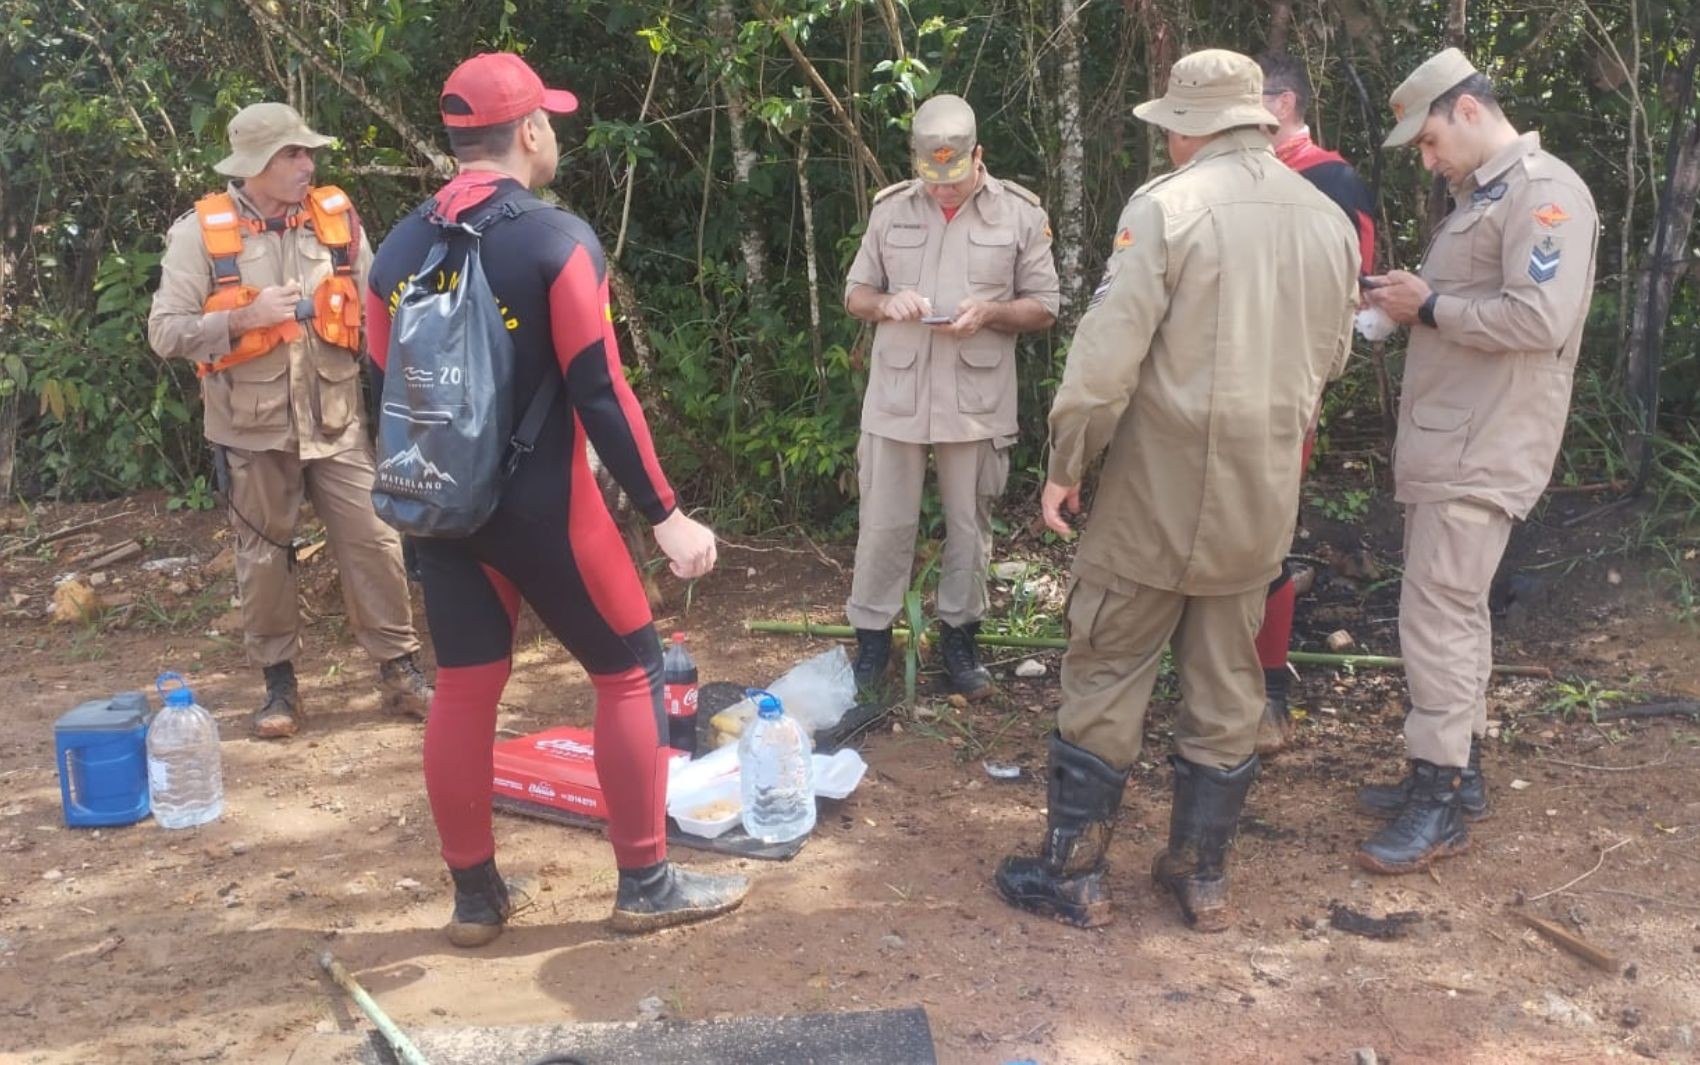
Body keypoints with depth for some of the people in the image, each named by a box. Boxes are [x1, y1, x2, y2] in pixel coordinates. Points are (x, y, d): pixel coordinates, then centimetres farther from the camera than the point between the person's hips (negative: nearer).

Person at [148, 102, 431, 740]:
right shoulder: (201, 232, -7)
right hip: (252, 429, -1)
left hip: (335, 422, 2)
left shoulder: (336, 215, 0)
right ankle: (279, 683, 24)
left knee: (373, 542, 2)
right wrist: (245, 317, -22)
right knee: (263, 557, 9)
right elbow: (165, 333, -9)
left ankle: (401, 669, 16)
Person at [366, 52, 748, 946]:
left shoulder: (398, 250, 6)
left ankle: (475, 898, 22)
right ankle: (645, 884, 15)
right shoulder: (557, 240, -12)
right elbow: (599, 393, -17)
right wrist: (666, 515, -13)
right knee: (629, 671, 8)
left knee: (463, 691, 12)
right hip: (542, 507, -6)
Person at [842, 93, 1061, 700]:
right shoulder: (891, 208, 4)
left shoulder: (1020, 213, -1)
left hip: (976, 401, -1)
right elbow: (854, 295, 10)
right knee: (884, 525, 6)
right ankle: (872, 637, 21)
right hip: (896, 397, 1)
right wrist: (885, 303, -13)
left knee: (969, 524, 11)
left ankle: (959, 635, 27)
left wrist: (990, 312, -17)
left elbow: (1044, 309, 2)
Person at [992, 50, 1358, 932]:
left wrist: (1066, 463, -7)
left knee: (1106, 676, 5)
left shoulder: (1167, 205, -12)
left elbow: (1107, 352, -16)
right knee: (1228, 685, 13)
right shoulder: (1327, 220, 7)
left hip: (1159, 487, -5)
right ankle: (1201, 874, 23)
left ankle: (1073, 873, 13)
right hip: (1263, 494, 6)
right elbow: (1329, 358, 15)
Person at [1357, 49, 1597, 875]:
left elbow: (1542, 318, -24)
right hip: (1446, 441, 10)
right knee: (1452, 611, 15)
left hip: (1482, 451, -10)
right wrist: (1410, 307, 4)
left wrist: (1430, 306, -14)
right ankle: (1456, 771, 26)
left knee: (1438, 615, -9)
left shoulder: (1544, 192, -12)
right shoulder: (1479, 197, 18)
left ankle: (1440, 805, -1)